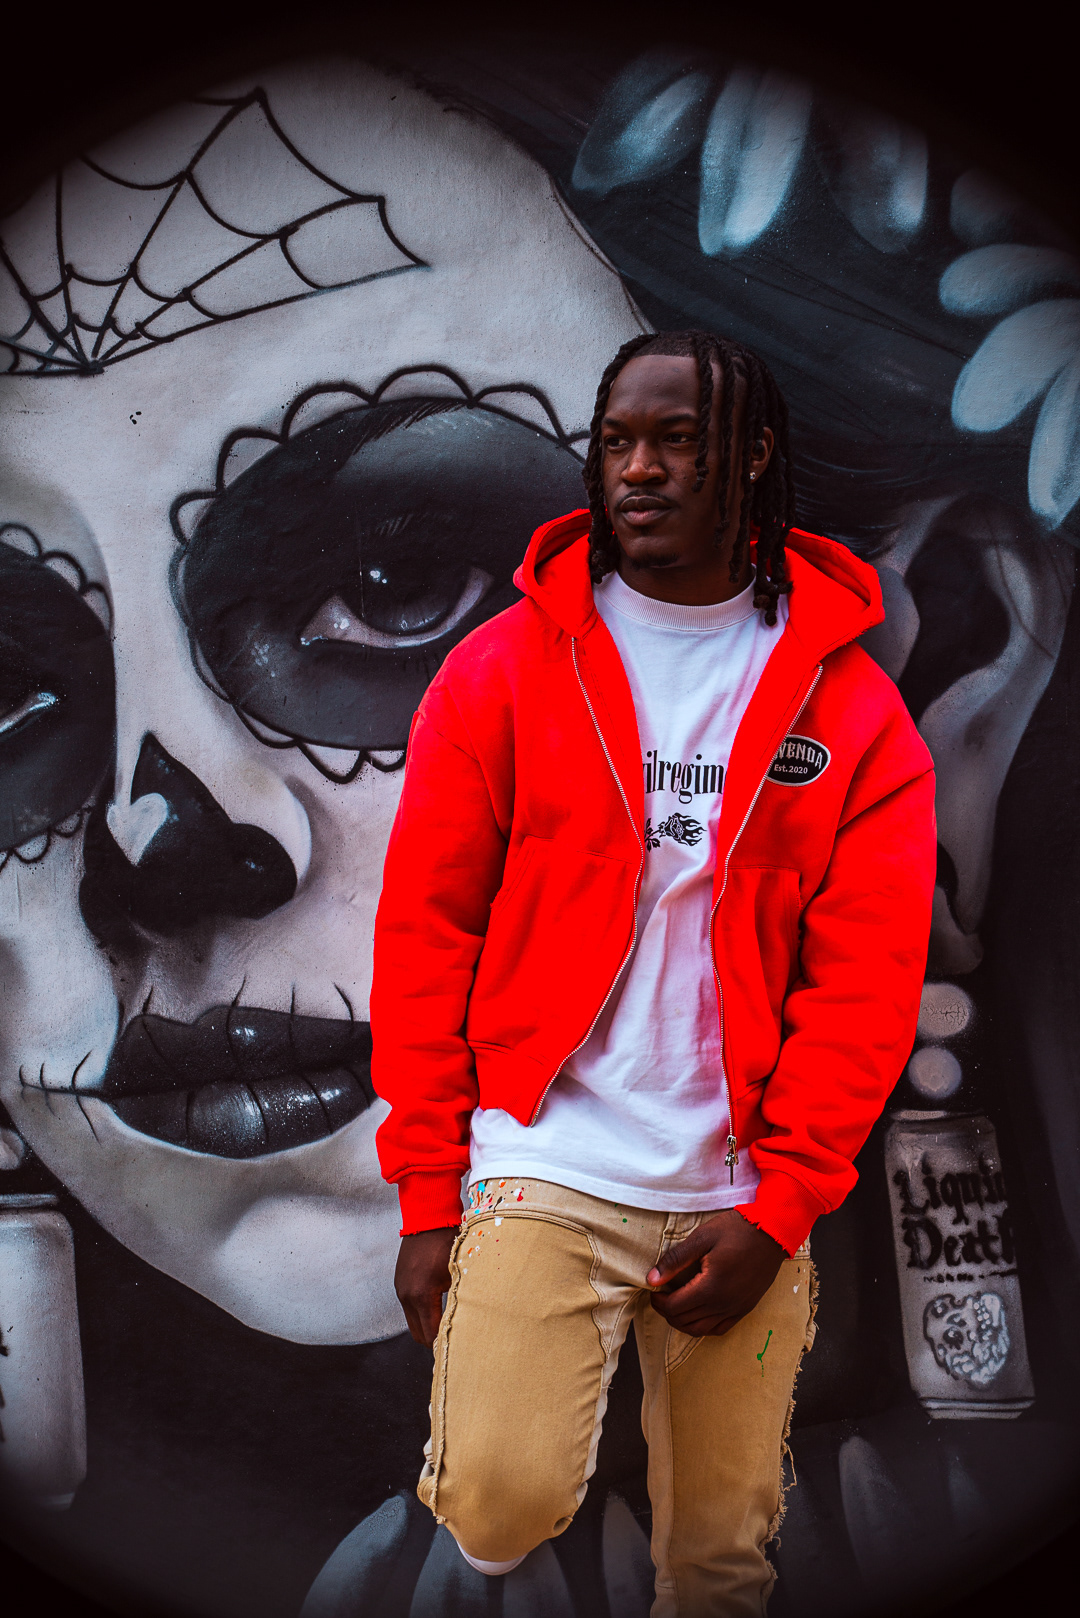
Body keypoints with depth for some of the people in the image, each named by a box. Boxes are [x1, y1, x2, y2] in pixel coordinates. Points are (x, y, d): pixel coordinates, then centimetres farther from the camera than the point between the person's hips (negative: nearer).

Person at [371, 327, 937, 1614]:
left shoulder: (851, 705, 1)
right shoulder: (503, 669, 0)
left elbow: (866, 981, -2)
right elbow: (424, 933, 0)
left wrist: (776, 1210, -9)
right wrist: (427, 1194, -4)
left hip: (745, 1198, 2)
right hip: (545, 1161, -1)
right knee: (503, 1504, -19)